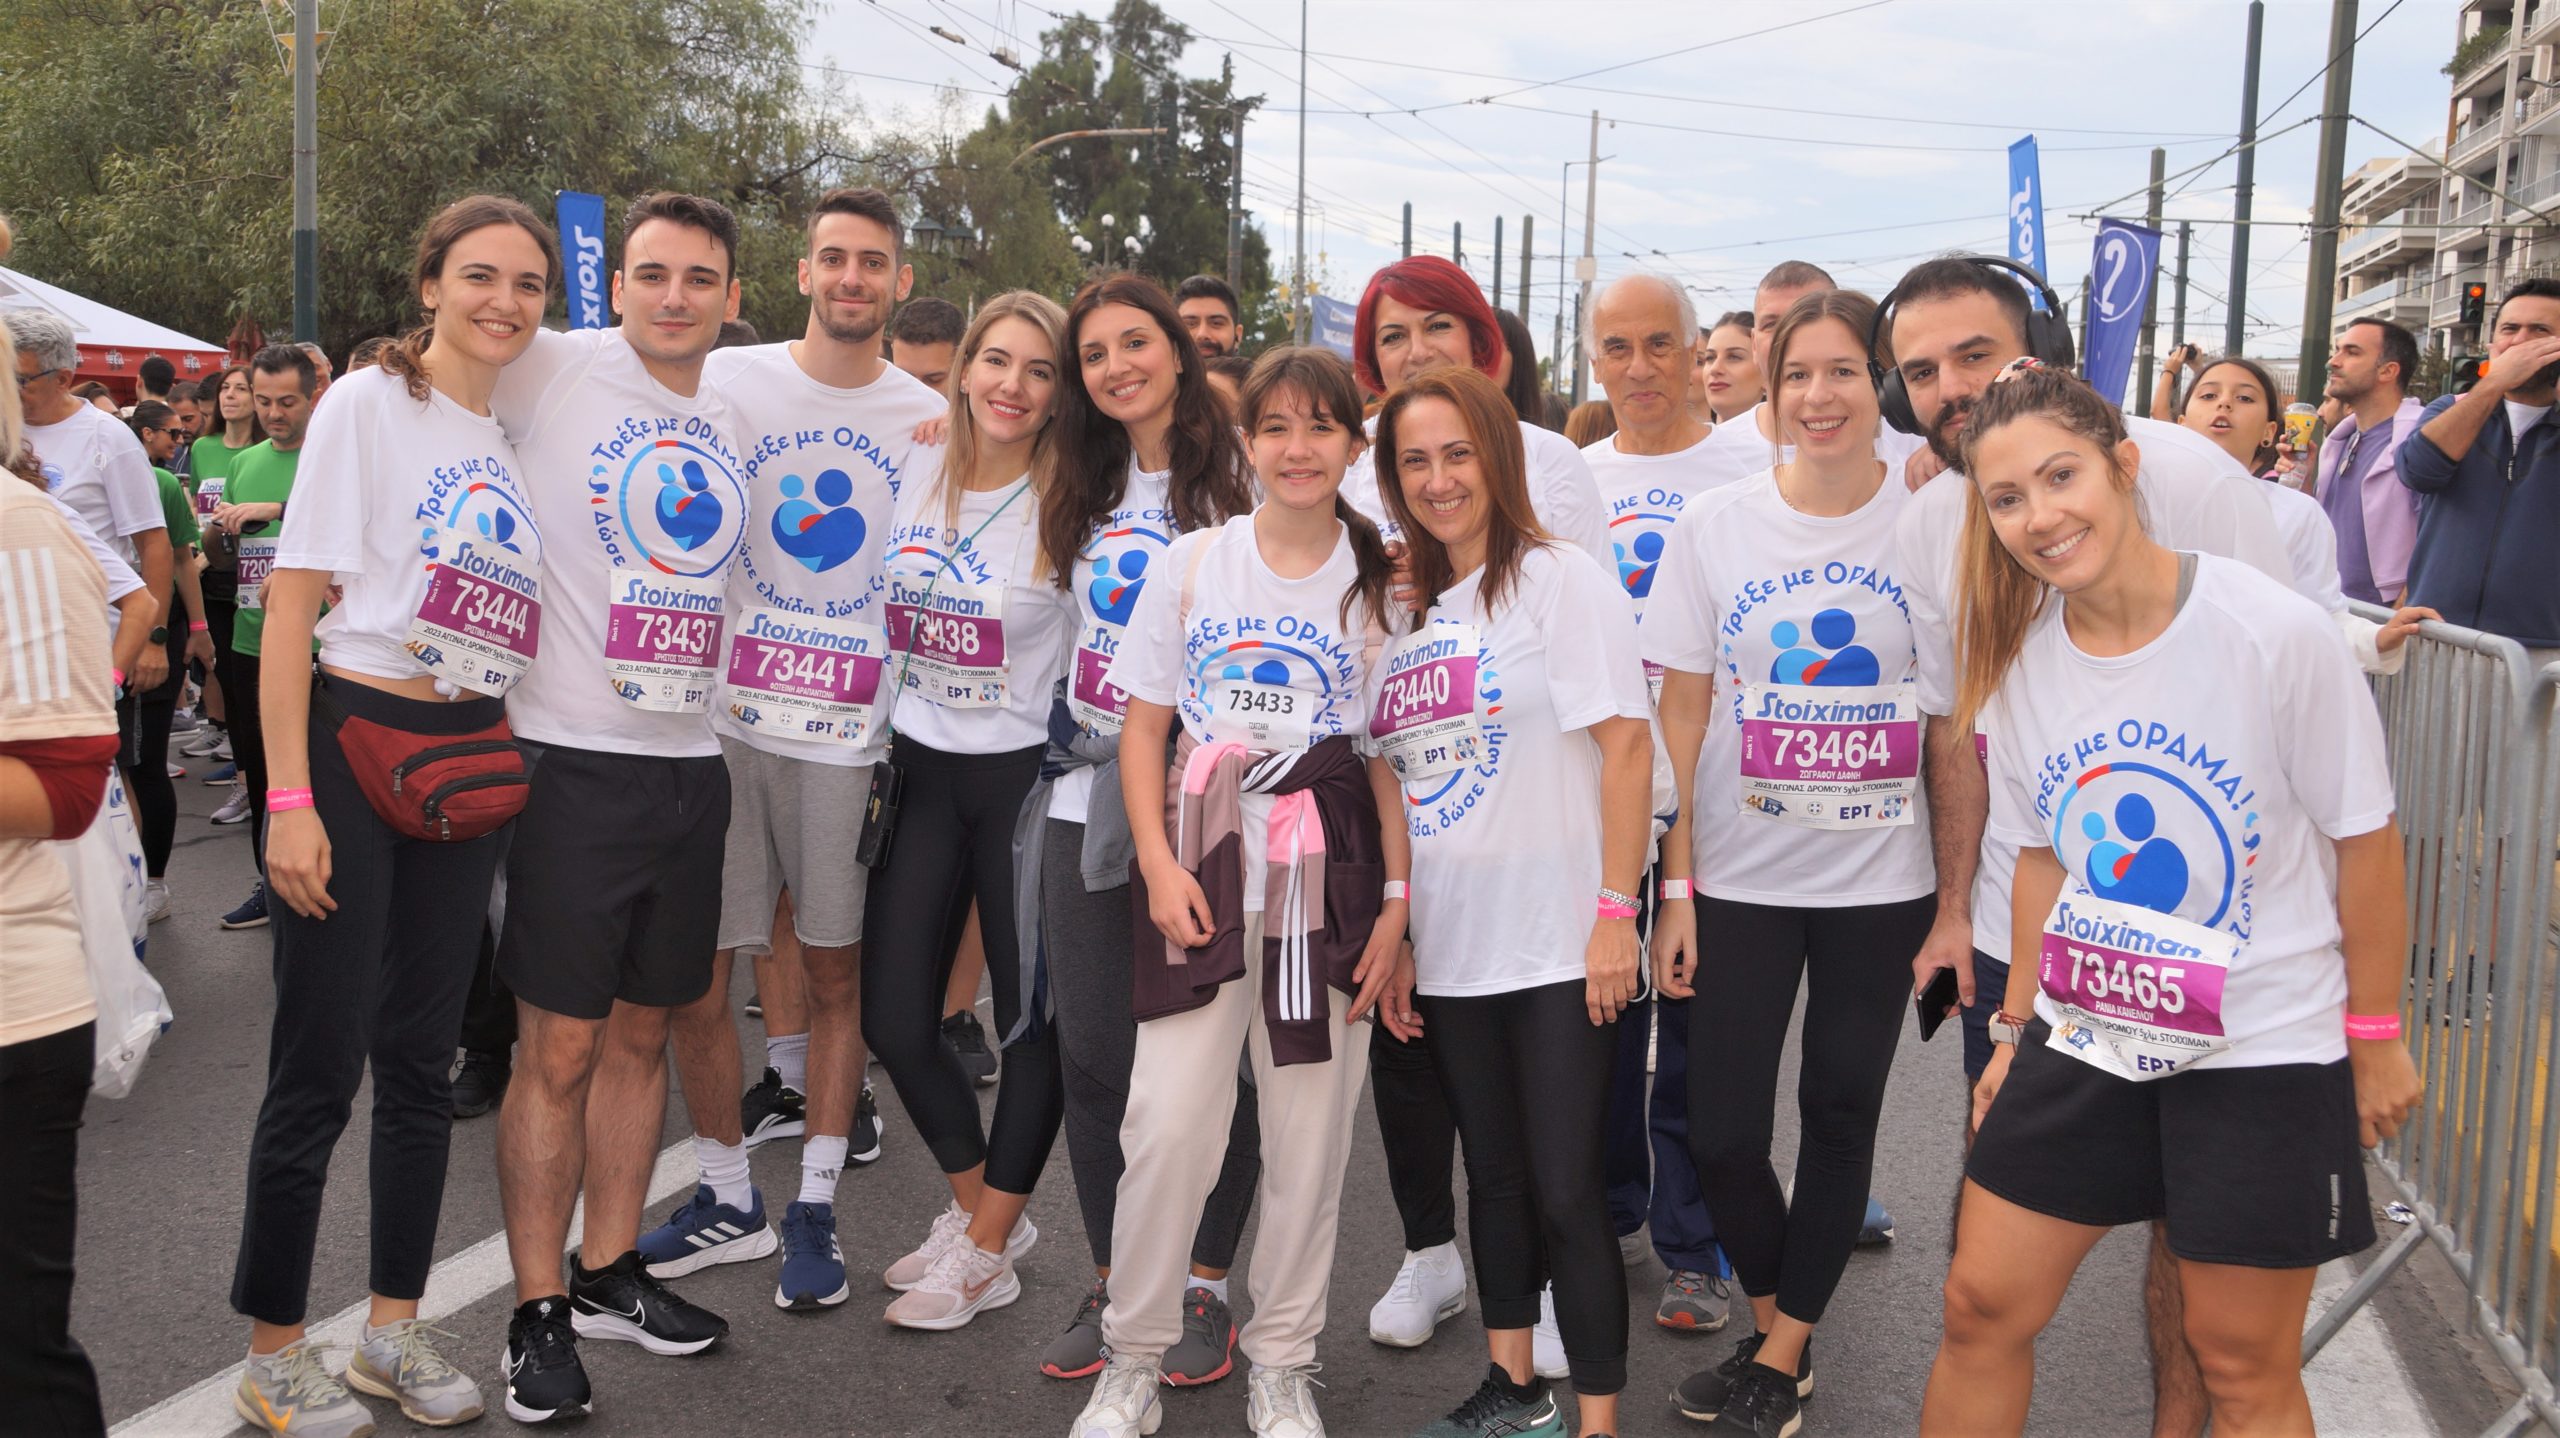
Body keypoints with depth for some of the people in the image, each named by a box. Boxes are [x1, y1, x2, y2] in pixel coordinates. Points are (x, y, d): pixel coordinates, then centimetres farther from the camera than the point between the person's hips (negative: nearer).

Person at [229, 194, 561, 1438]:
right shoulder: (370, 403, -5)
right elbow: (293, 602, -9)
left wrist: (511, 768, 8)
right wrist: (289, 797, -15)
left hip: (472, 763, 6)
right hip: (355, 741, -5)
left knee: (421, 1058, 12)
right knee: (320, 1066, -1)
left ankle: (393, 1329, 25)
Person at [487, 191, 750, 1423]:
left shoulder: (731, 420, 11)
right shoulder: (551, 372, -6)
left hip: (691, 763, 6)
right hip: (575, 757, -5)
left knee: (641, 1032, 14)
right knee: (559, 1050, -1)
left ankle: (608, 1273, 29)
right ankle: (537, 1314, 13)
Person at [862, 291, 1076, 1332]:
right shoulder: (916, 480, 5)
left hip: (1024, 774, -5)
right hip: (918, 768, 5)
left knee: (1035, 1019, 4)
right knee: (893, 1019, 7)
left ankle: (986, 1252, 20)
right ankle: (980, 1205, 29)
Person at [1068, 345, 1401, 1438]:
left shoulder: (1381, 585, 4)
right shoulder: (1191, 565, 4)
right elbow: (1143, 728, 5)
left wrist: (1397, 896, -4)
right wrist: (1159, 865, -6)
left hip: (1329, 876, 0)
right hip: (1201, 871, 0)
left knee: (1308, 1133, 6)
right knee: (1165, 1128, -3)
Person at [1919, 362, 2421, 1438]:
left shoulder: (2277, 634, -19)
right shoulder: (2020, 656, -4)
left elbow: (2365, 839, -9)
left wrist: (2376, 1036, -2)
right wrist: (2018, 1026, 11)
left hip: (2264, 1049, -4)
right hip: (2083, 1040, 4)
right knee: (1980, 1309, 9)